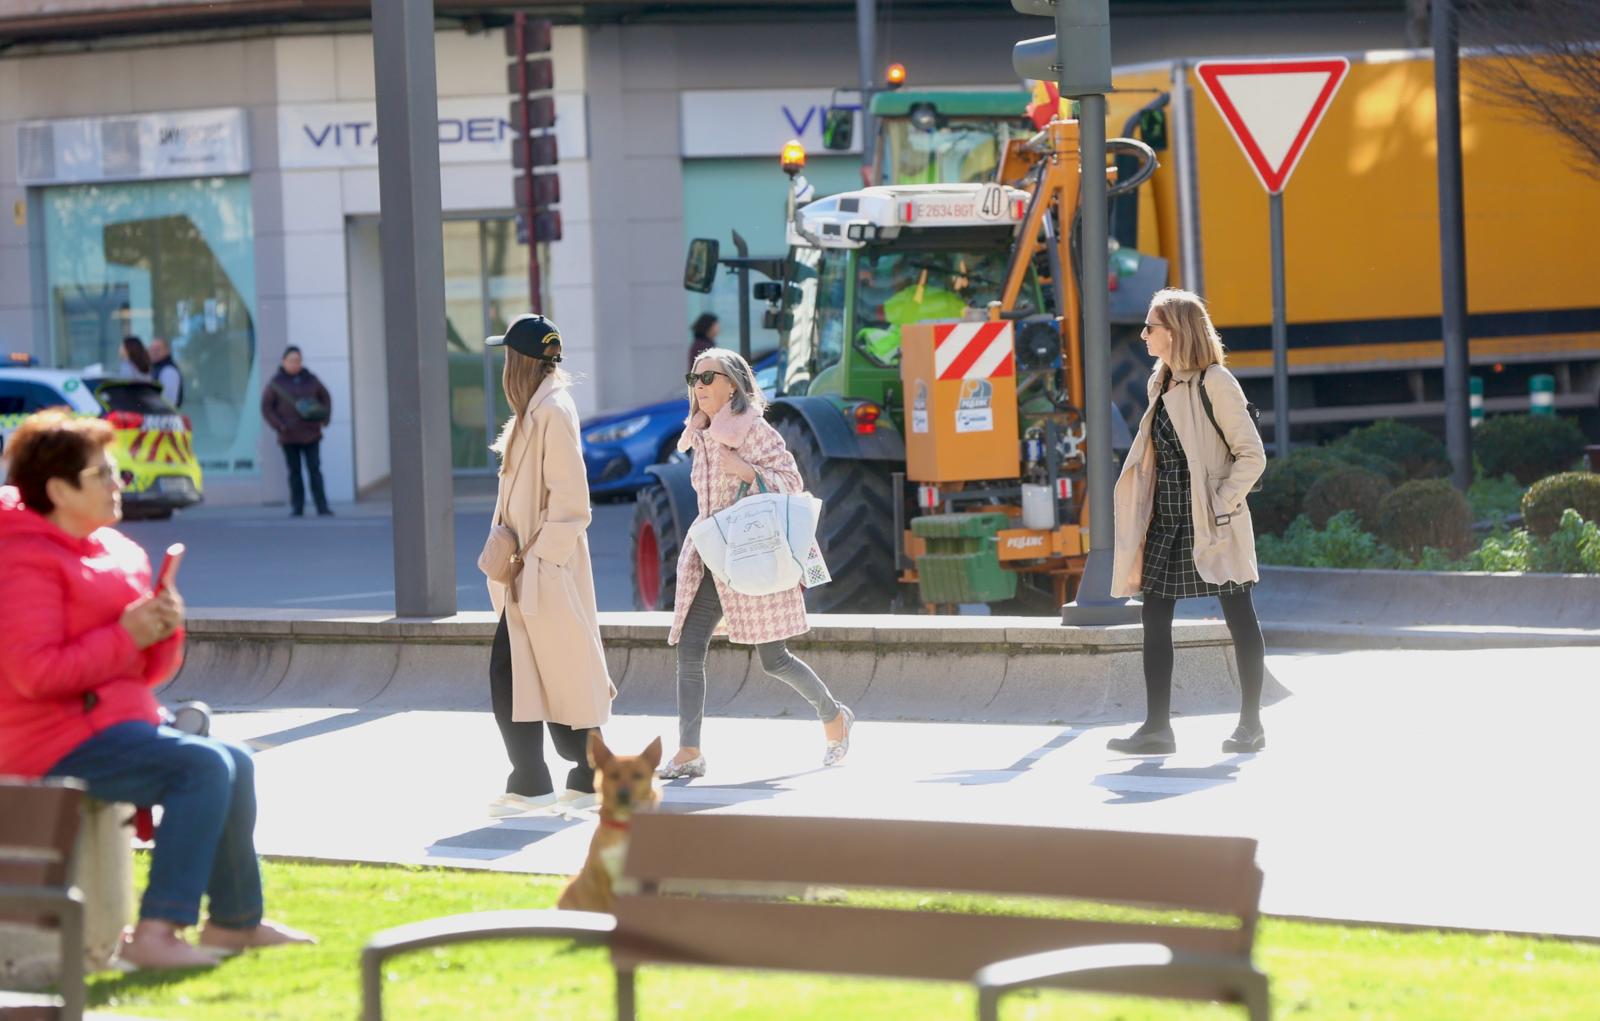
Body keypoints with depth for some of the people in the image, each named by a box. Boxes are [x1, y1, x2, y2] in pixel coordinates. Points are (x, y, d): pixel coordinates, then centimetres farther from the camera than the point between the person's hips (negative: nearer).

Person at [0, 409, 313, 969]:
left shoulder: (112, 549, 16)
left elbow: (149, 671, 19)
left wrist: (164, 631, -4)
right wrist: (124, 636, -19)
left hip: (109, 723, 10)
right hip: (56, 739, -10)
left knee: (236, 764, 8)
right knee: (204, 766, -23)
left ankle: (234, 918, 19)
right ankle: (155, 932, -29)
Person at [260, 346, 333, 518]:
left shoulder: (310, 380, 6)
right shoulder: (276, 383, -1)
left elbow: (325, 398, 18)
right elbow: (266, 407, 0)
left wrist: (324, 419, 5)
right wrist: (279, 426, -9)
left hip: (311, 434, 1)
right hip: (289, 436, -1)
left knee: (314, 470, -4)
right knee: (294, 472, 4)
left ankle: (322, 507, -5)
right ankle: (297, 507, 8)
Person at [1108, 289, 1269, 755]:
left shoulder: (1214, 383, -11)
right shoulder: (1161, 384, 12)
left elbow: (1251, 455, -12)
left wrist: (1221, 505, -17)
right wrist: (1146, 514, 13)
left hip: (1213, 524, -8)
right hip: (1167, 522, 8)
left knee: (1239, 618, 1)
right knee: (1155, 617, 3)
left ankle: (1251, 724, 7)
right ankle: (1157, 727, 5)